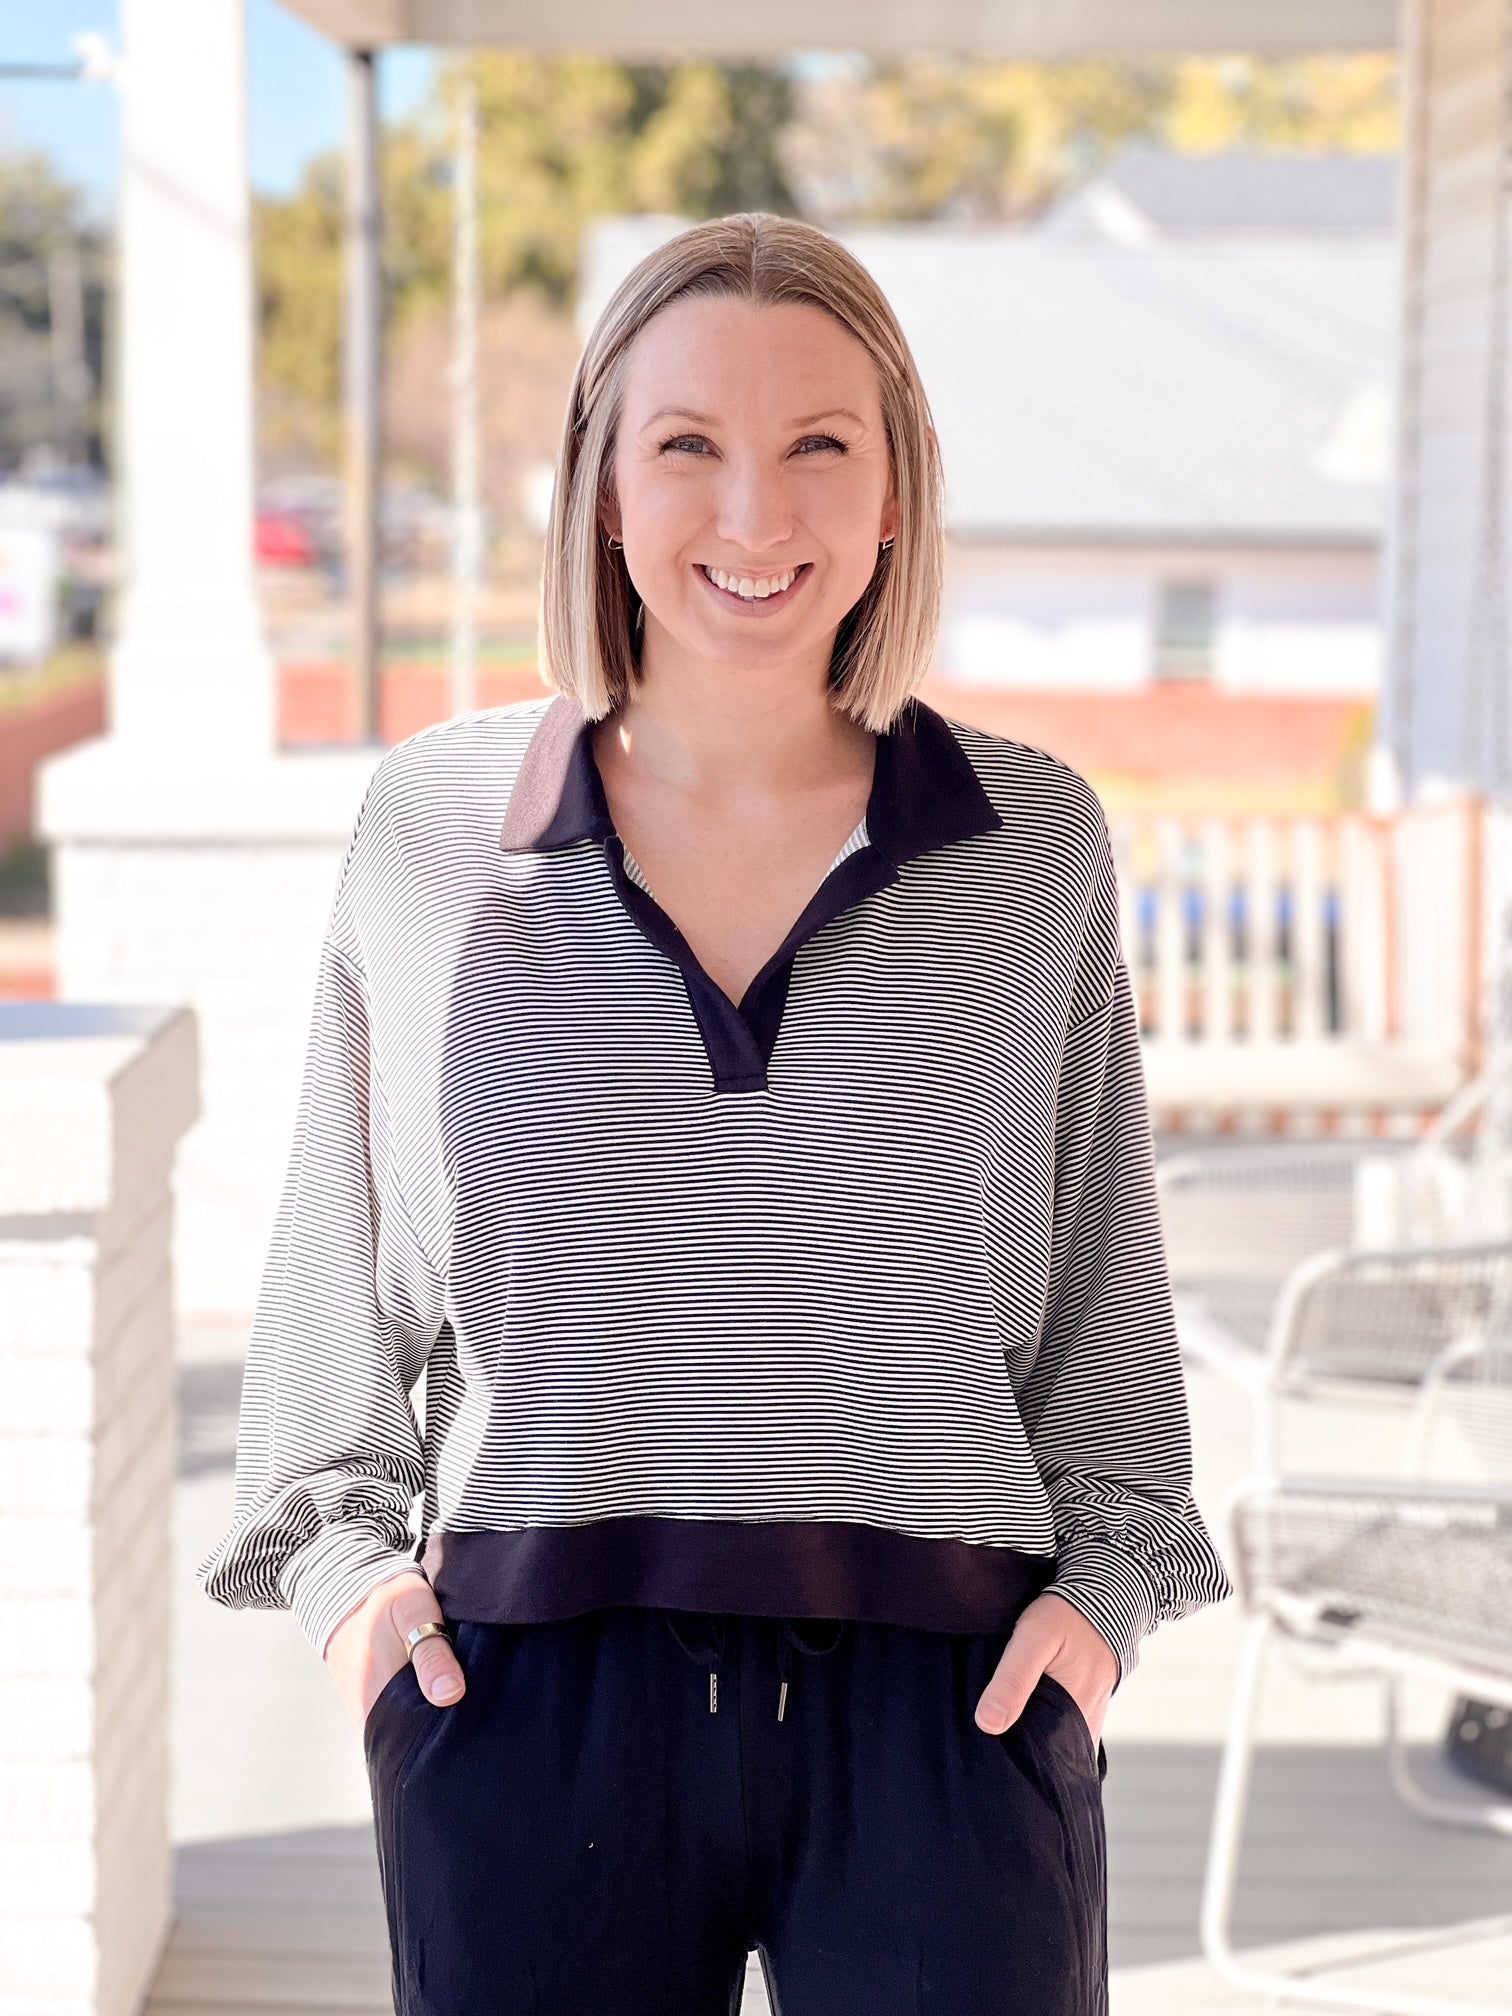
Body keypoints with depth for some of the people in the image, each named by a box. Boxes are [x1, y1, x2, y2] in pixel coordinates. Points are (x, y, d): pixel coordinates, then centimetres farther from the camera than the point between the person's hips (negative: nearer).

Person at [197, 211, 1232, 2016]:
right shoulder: (432, 824, 4)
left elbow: (1105, 1276, 12)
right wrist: (344, 1553, 3)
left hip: (951, 1699, 0)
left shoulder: (1033, 844, 4)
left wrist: (1109, 1573, 1)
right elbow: (336, 1263, 13)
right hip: (528, 1702, 0)